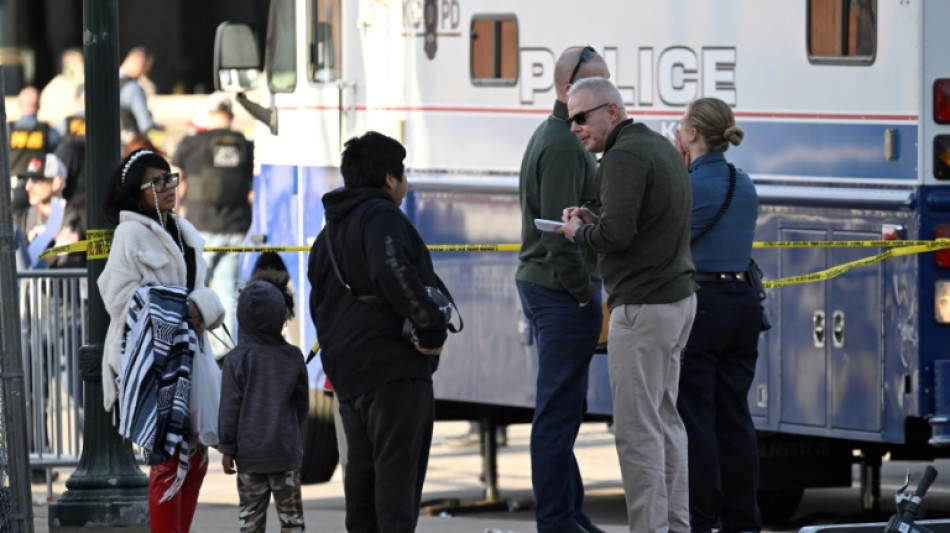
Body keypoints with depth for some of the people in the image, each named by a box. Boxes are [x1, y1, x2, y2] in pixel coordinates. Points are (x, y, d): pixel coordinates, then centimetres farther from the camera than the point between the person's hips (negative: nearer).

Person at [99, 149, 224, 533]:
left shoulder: (185, 233, 16)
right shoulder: (131, 234, -7)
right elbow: (121, 299, -14)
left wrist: (200, 307, -5)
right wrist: (173, 314, -17)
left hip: (186, 355, 8)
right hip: (150, 358, -8)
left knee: (195, 455, 10)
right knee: (169, 457, -12)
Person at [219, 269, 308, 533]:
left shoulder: (236, 360, -9)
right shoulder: (293, 357, -2)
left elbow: (230, 408, -7)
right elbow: (302, 404, 7)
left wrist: (227, 448, 2)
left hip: (248, 452, -1)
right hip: (286, 451, 1)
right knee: (290, 511, 7)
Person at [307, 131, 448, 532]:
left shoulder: (330, 232, 22)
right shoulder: (381, 217, -8)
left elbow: (318, 302, 26)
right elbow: (394, 273, -26)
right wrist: (432, 327, -20)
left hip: (345, 366, 9)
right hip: (392, 364, -9)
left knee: (362, 465, 13)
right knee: (398, 465, -10)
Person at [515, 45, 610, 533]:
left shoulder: (553, 136, 18)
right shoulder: (564, 144, -16)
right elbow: (560, 229, -21)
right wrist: (583, 291, -16)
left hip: (540, 285, 11)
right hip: (563, 291, -11)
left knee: (561, 408, 15)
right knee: (559, 409, -8)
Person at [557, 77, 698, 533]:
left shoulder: (625, 157, -15)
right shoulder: (660, 147, 16)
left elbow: (616, 235, -23)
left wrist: (578, 233, -3)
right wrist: (594, 221, 13)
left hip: (643, 306, -10)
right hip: (678, 295, 10)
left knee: (637, 430, -8)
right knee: (665, 419, 15)